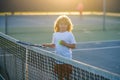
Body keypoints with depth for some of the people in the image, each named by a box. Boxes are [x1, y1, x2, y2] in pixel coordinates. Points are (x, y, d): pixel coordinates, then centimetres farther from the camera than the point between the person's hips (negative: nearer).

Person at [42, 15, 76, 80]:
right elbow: (53, 45, 13)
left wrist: (65, 44, -18)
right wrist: (47, 45, -3)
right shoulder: (55, 34, 6)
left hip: (67, 59, -4)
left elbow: (73, 46, -6)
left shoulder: (69, 34, -6)